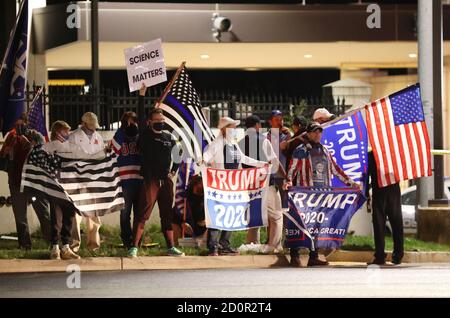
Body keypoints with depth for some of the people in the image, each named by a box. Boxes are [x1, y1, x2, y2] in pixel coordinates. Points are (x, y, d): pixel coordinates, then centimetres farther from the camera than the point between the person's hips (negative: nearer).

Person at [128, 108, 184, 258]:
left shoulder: (169, 137, 13)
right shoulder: (145, 136, 0)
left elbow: (178, 154, 26)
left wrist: (173, 171, 19)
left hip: (166, 181, 5)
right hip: (150, 179, -5)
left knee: (167, 214, 10)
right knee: (143, 213, -11)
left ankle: (171, 247, 16)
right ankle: (134, 247, -11)